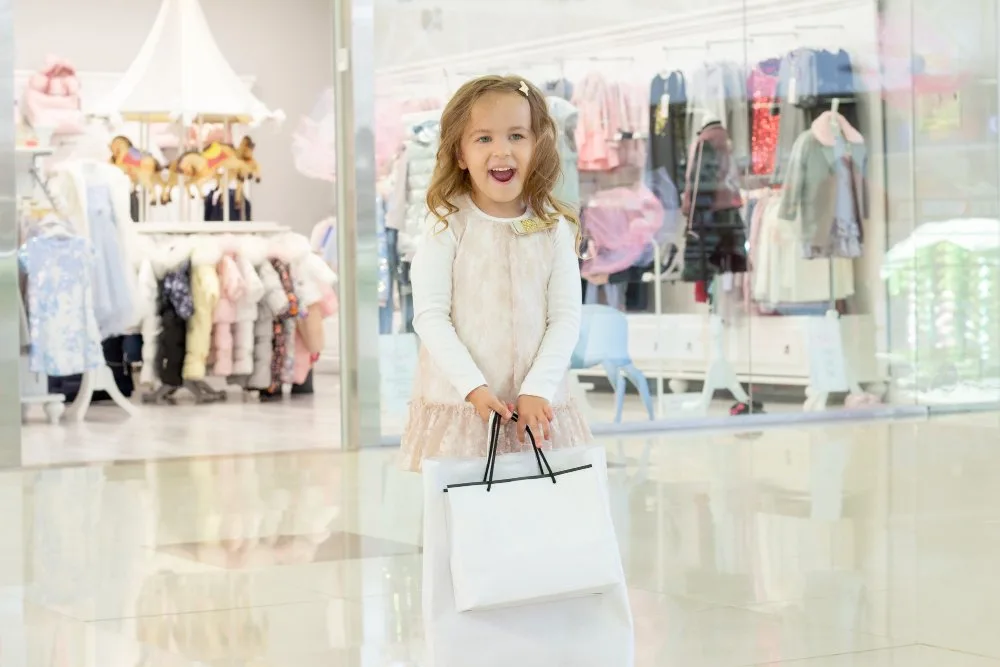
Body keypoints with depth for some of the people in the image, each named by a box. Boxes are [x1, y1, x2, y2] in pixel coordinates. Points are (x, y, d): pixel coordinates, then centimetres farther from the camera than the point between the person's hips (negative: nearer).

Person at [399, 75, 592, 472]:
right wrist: (474, 388, -15)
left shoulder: (554, 229, 3)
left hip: (537, 407, 2)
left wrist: (537, 390, -11)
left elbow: (566, 318, 1)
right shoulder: (448, 225, -3)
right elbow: (430, 317, -7)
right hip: (458, 404, -2)